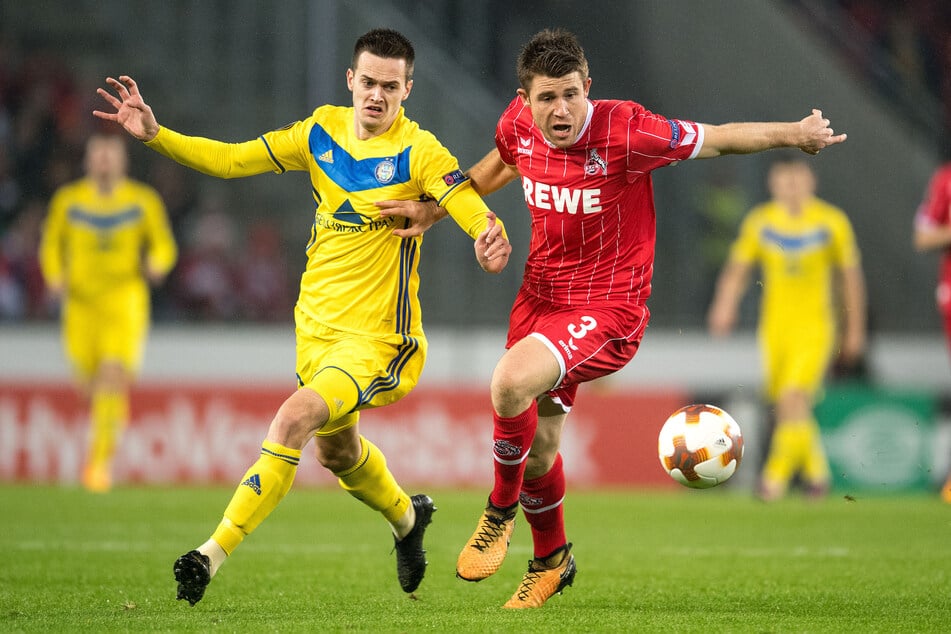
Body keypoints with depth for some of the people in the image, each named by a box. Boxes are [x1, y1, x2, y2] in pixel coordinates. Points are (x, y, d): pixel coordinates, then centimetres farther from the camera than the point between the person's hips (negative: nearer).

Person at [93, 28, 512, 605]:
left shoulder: (418, 151, -14)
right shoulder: (322, 131, 1)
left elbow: (472, 206, -27)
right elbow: (230, 160, 4)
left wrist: (491, 234, -50)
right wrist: (154, 135, -8)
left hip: (379, 336, -7)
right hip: (317, 324, 7)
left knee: (295, 418, -28)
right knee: (337, 452, 25)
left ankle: (214, 553, -26)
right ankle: (407, 516, 56)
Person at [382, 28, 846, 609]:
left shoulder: (624, 131, -23)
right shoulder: (519, 125, -6)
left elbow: (716, 139, -12)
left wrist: (792, 133, -18)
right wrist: (436, 210, 15)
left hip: (607, 309, -6)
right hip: (540, 296, 6)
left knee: (511, 382, -30)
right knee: (537, 446, 14)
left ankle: (502, 511, -4)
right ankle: (552, 559, 41)